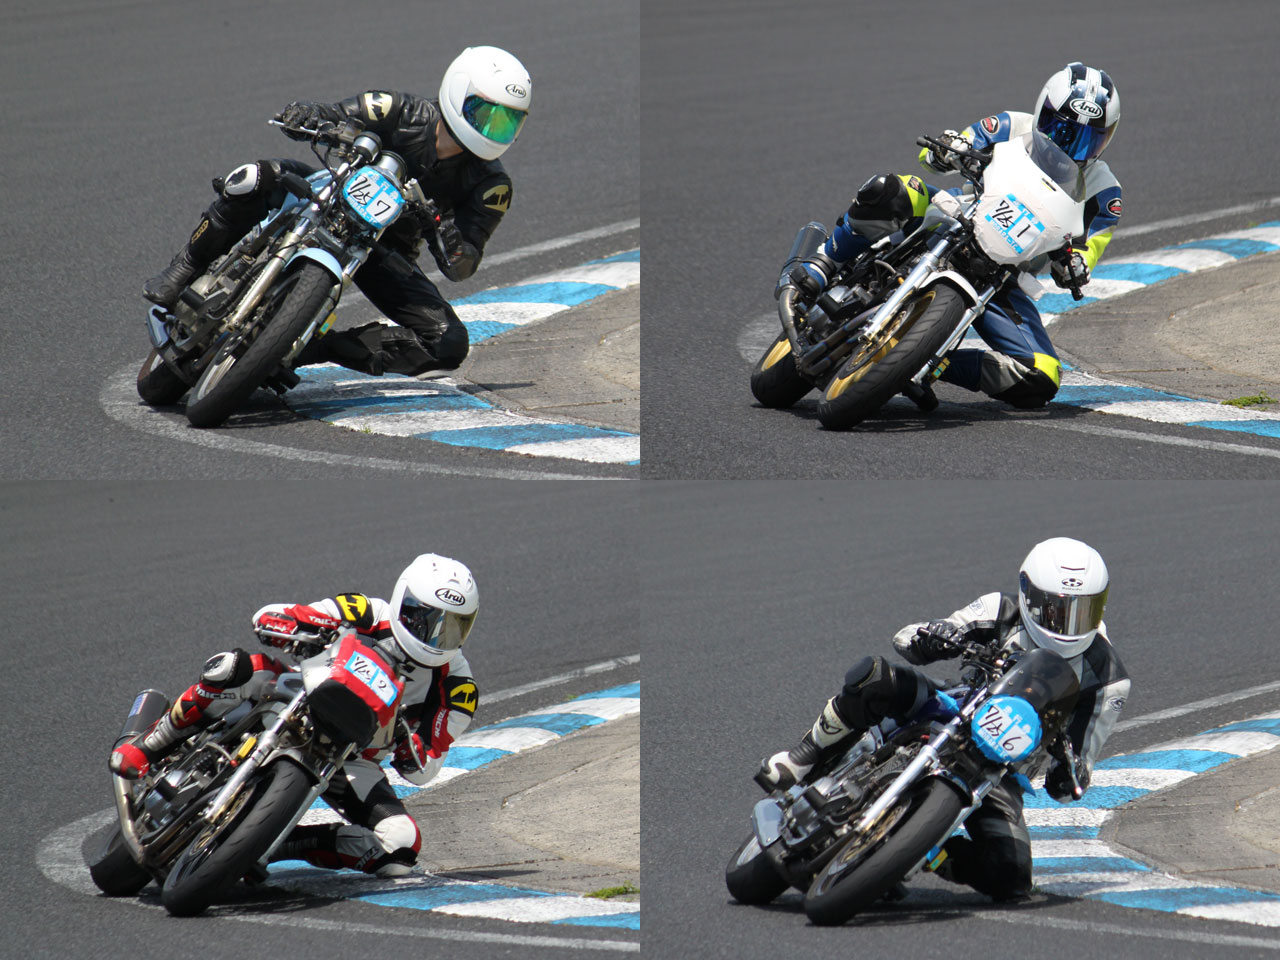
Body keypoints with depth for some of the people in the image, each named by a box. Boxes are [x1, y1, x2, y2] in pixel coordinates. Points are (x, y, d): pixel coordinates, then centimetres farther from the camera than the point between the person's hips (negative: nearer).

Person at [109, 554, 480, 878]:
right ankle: (148, 746, -18)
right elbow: (265, 618, -15)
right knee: (237, 669, -35)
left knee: (401, 846, -24)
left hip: (351, 760, 3)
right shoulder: (368, 617, -14)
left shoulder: (454, 686, -9)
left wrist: (402, 738, -32)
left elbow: (422, 770, -9)